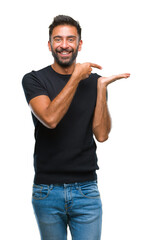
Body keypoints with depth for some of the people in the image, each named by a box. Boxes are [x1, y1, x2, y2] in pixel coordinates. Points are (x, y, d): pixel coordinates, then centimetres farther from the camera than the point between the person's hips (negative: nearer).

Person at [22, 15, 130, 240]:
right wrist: (76, 77, -15)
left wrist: (101, 87, -10)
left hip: (86, 189, 1)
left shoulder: (93, 80, 5)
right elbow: (50, 118, -19)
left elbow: (102, 134, -3)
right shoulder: (34, 80, 0)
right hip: (47, 190, -1)